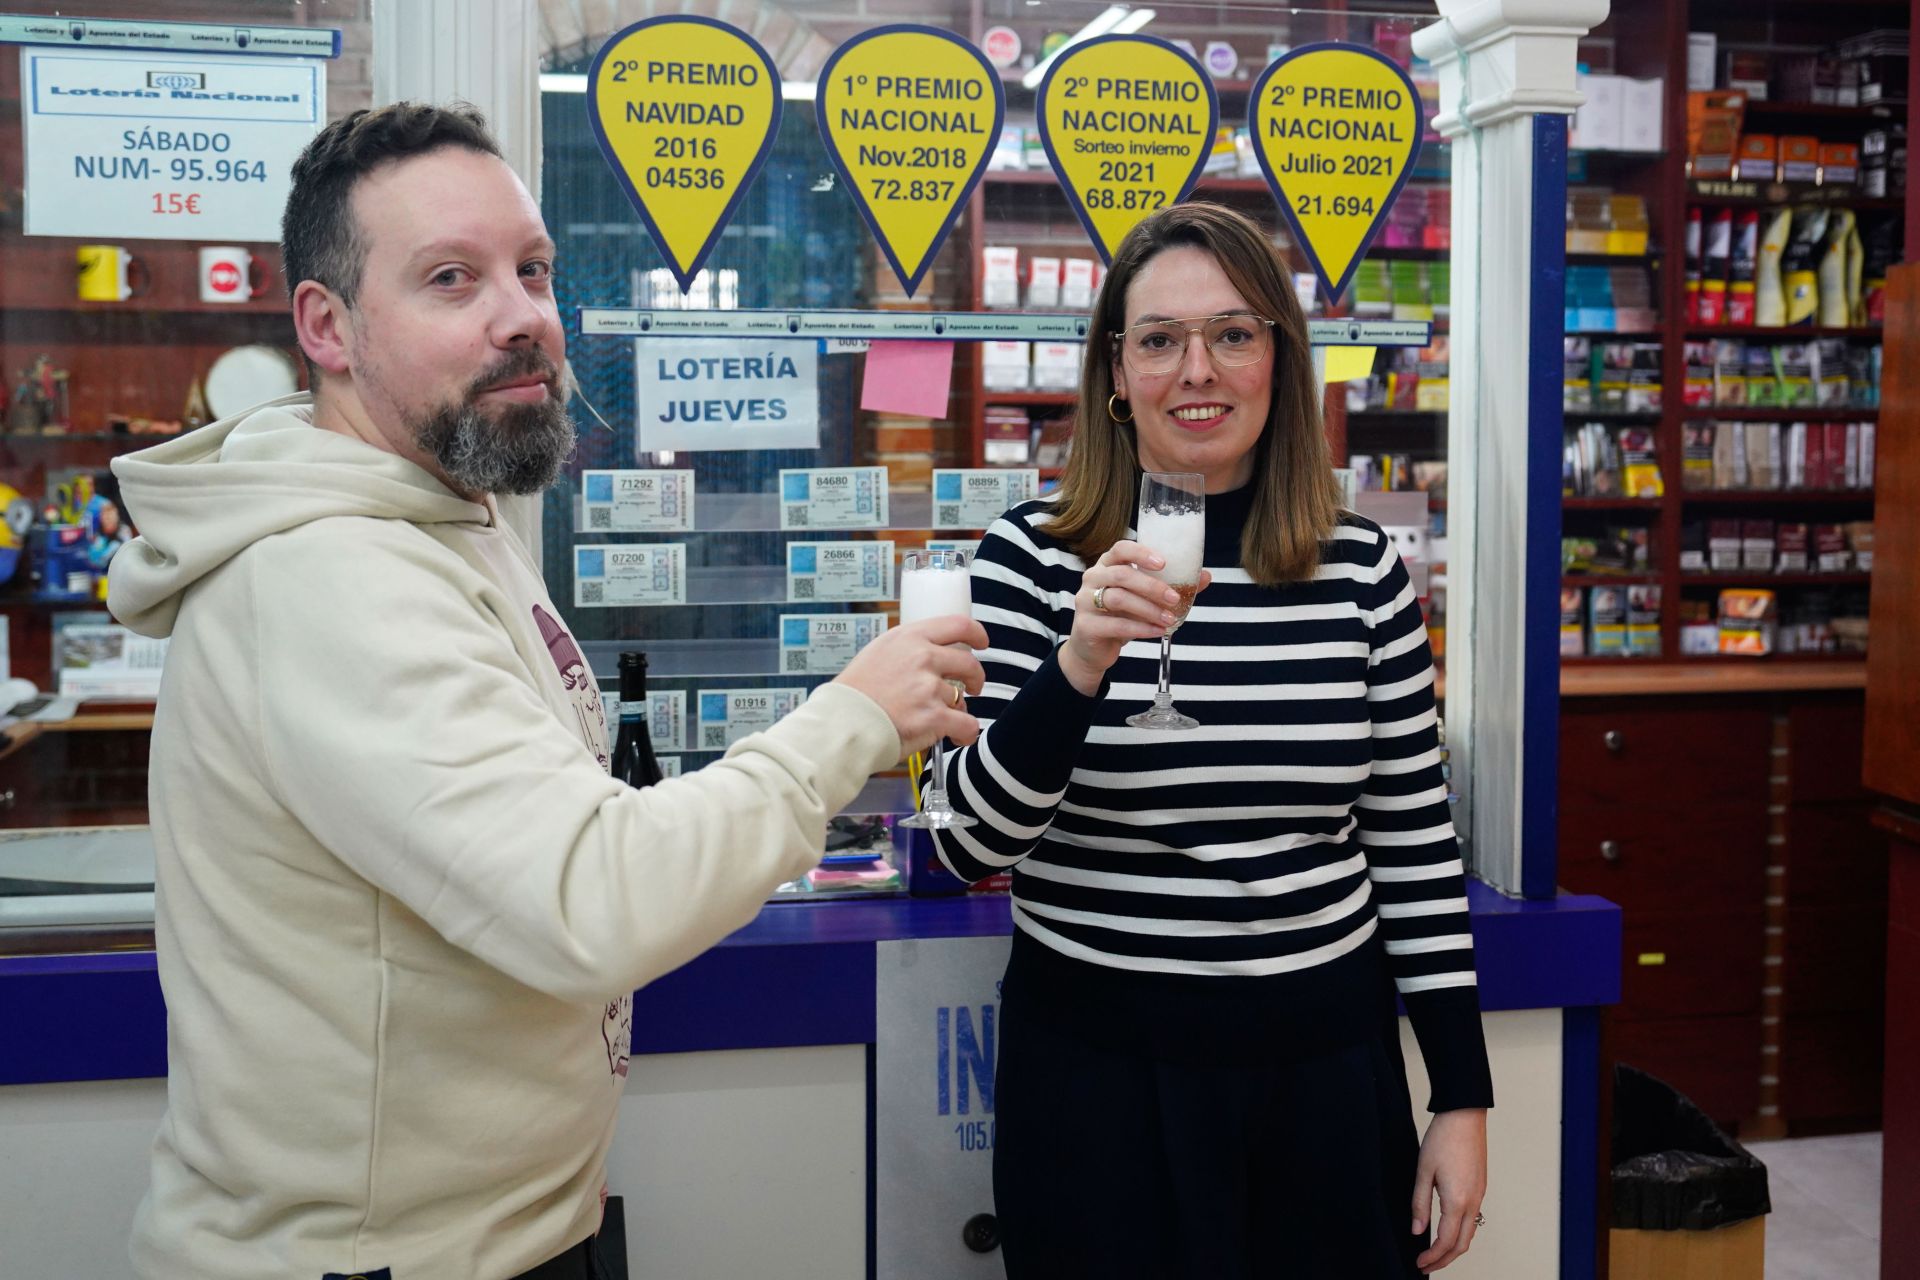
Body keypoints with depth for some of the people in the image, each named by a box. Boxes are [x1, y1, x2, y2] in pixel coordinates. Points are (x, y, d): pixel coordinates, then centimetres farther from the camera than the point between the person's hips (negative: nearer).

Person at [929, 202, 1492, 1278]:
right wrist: (1080, 664, -26)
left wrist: (1464, 1098, 4)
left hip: (1326, 1066, 2)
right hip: (1100, 1067, -2)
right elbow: (970, 846, -11)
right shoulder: (1033, 557, -7)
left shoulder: (1361, 565, -1)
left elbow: (1416, 842, 4)